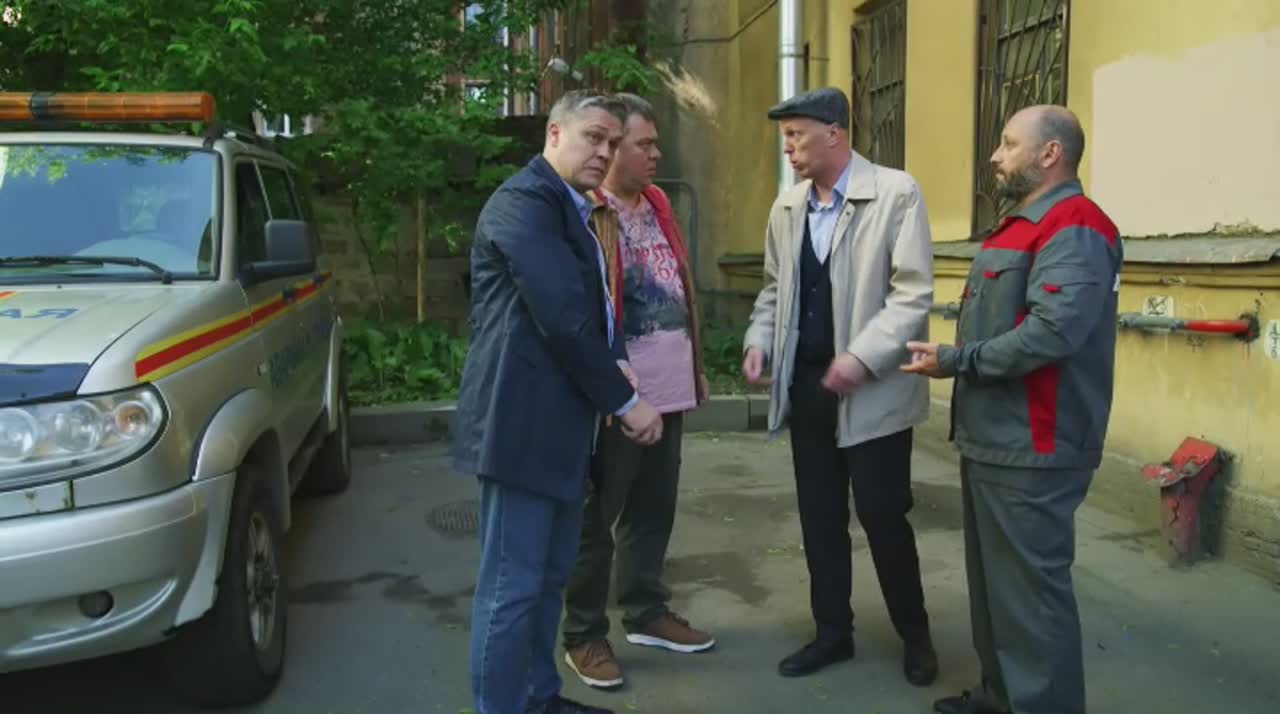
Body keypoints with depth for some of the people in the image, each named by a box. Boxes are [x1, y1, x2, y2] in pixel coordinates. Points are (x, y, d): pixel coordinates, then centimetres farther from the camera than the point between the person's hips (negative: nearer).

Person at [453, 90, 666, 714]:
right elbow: (563, 315, -22)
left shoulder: (570, 209, 18)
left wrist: (618, 366, 0)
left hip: (559, 420, 10)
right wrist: (625, 399, -14)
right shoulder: (525, 201, -15)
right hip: (524, 421, -10)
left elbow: (593, 307, 20)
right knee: (513, 585, -1)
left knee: (549, 576, 18)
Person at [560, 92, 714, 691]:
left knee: (654, 509, 18)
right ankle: (584, 637, 19)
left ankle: (646, 613, 35)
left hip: (666, 389, 8)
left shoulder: (658, 205, 15)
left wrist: (696, 368, 19)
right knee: (596, 518, 5)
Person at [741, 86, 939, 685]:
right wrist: (760, 340, 1)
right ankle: (832, 632, 28)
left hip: (873, 389, -5)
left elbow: (914, 292, -14)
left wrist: (863, 356, -23)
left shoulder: (896, 193, -9)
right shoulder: (787, 206, 9)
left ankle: (915, 635, 25)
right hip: (806, 382, 5)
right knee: (819, 516, 12)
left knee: (883, 516, 3)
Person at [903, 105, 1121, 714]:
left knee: (1031, 587, -1)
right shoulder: (1020, 227, 18)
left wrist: (953, 361, -19)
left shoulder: (1074, 229, -16)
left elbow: (1052, 331, -28)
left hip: (1032, 450, -11)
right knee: (993, 578, 19)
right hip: (991, 439, 11)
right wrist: (953, 360, 7)